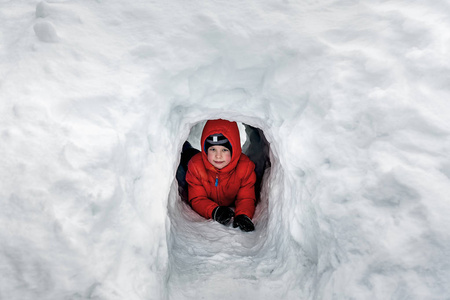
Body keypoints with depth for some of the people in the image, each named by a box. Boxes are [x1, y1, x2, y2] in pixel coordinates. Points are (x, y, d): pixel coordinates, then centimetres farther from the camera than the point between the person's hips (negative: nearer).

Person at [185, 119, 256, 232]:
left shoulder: (245, 166, -22)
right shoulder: (195, 166, -22)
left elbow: (246, 198, -19)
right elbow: (197, 199, -20)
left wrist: (242, 215, -44)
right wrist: (214, 211, -43)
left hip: (233, 208, 0)